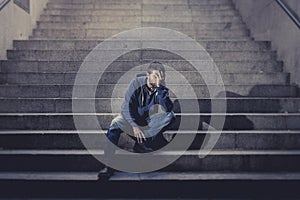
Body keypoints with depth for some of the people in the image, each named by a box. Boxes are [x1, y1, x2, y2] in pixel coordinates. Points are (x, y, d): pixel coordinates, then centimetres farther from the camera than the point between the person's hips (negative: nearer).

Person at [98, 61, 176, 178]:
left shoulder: (161, 88, -14)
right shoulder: (137, 83, -17)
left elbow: (169, 108, -31)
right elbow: (126, 107, -19)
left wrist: (160, 87, -39)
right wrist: (134, 126, -30)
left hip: (150, 121, 2)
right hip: (132, 118, -1)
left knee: (170, 116, -23)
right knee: (115, 124, -28)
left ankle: (141, 145, -15)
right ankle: (109, 166, -26)